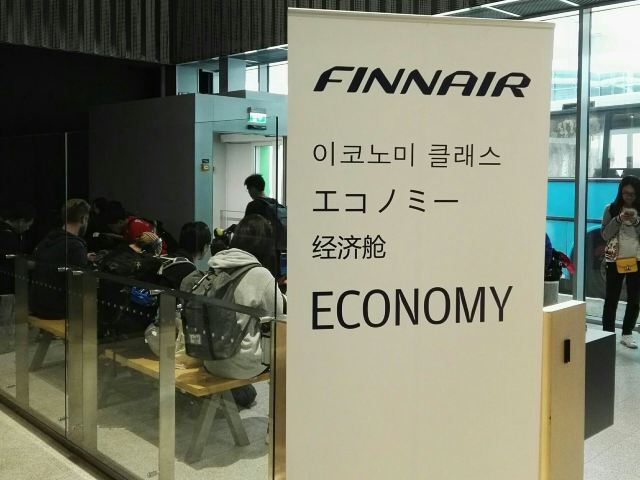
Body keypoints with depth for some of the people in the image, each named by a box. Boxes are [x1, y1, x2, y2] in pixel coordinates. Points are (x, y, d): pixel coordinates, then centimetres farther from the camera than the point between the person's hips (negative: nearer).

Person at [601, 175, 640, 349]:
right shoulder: (611, 209, -1)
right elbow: (605, 235, -4)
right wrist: (618, 219, -16)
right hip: (615, 259, -2)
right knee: (611, 298, 2)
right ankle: (607, 334, 9)